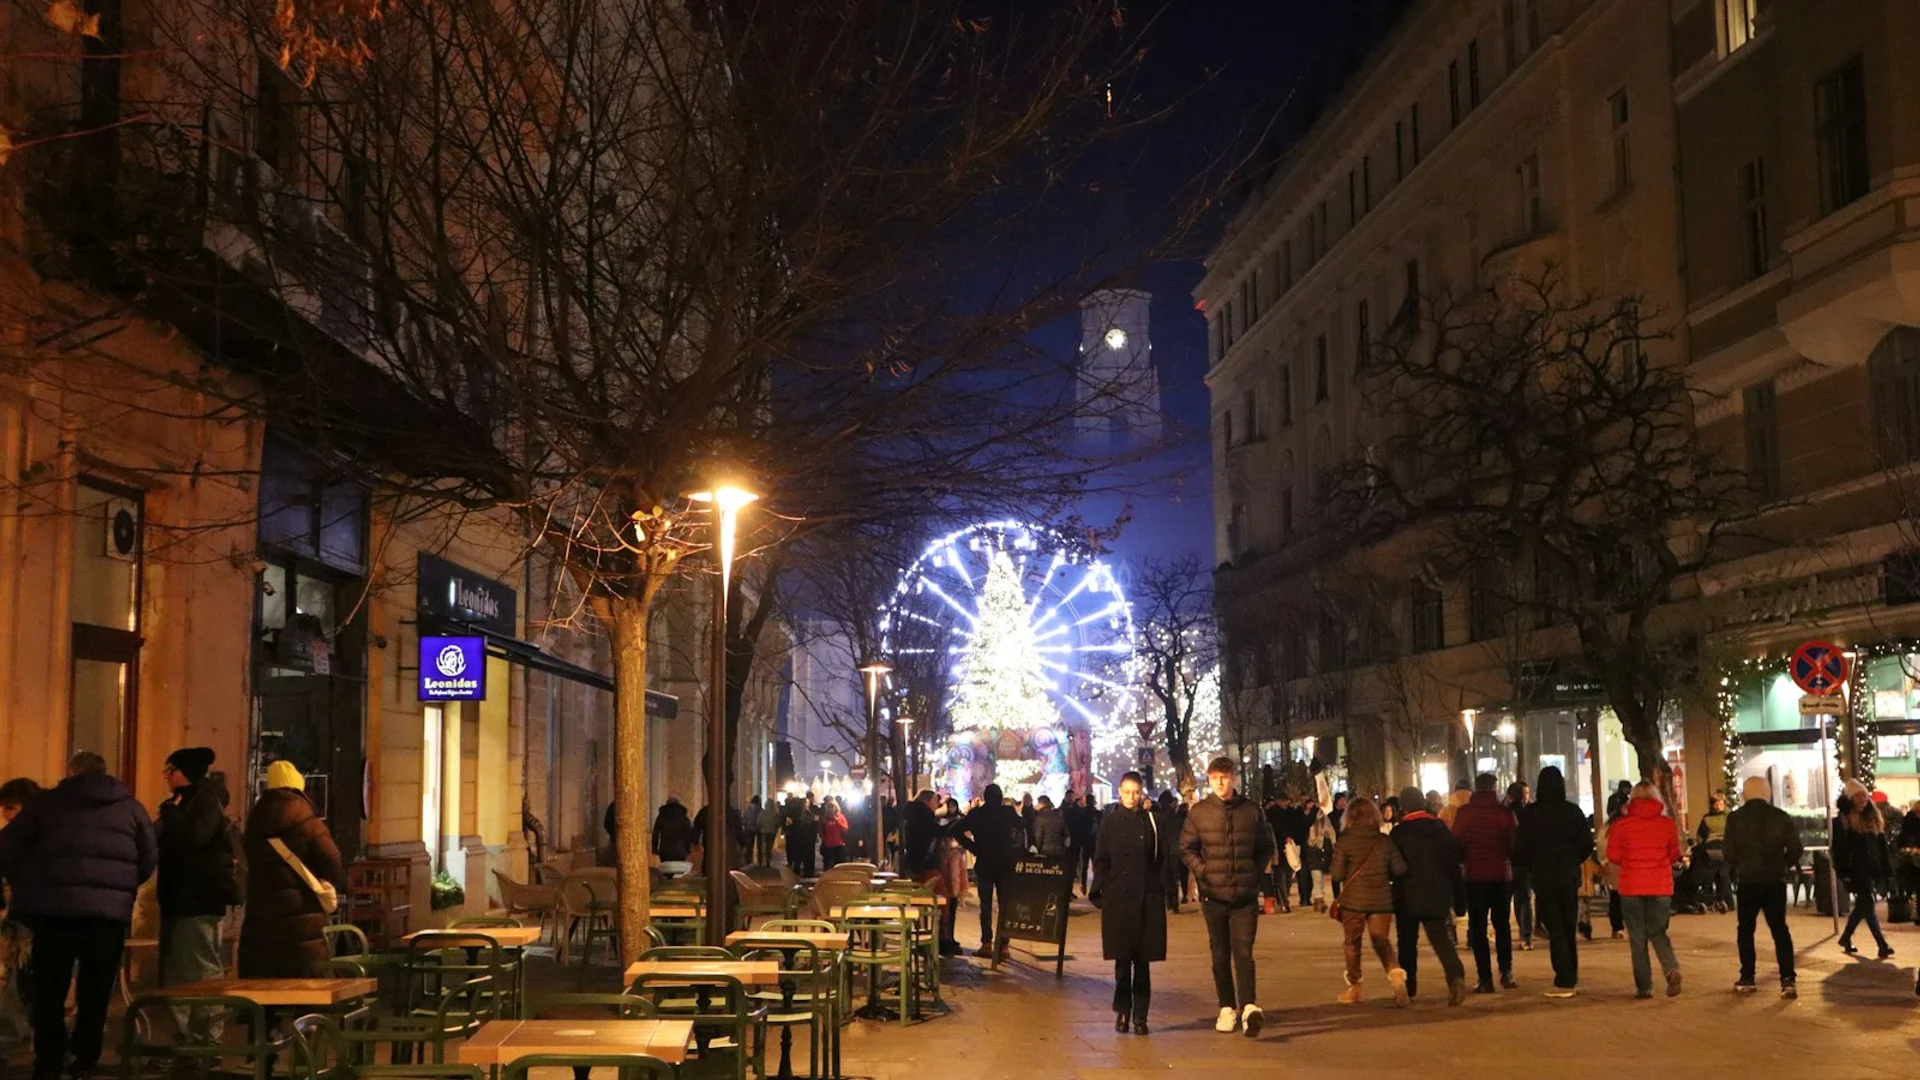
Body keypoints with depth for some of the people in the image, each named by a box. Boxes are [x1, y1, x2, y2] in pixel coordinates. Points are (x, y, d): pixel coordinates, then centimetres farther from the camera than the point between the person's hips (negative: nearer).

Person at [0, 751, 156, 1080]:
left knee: (49, 992, 8)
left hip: (54, 908, -1)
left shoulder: (47, 801, 8)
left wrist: (27, 886, 19)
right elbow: (150, 859, 10)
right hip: (110, 911, 1)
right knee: (95, 992, 11)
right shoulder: (131, 807, 12)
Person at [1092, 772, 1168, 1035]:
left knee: (1142, 960, 2)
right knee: (1122, 959, 3)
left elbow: (1166, 853, -6)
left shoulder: (1152, 820, 4)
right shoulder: (1111, 822, 5)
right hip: (1117, 899, 0)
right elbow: (1100, 860, 4)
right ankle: (1122, 1012, 14)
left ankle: (1140, 1015, 9)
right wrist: (1099, 892, -1)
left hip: (1147, 899, 0)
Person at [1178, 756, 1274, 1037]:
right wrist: (1202, 871, -5)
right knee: (1221, 955, 8)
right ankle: (1227, 1008, 15)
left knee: (1243, 951, -11)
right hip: (1214, 895, 1)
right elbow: (1186, 848, 6)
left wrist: (1256, 872, 3)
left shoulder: (1251, 810, 2)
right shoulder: (1199, 812, 1)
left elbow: (1266, 846, 13)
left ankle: (1248, 1007, -20)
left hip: (1246, 895, -1)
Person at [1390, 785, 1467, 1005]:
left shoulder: (1398, 833, -9)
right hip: (1438, 895, 3)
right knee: (1441, 939, -1)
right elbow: (1454, 864, 4)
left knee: (1407, 943, 11)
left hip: (1408, 897, -2)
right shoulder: (1442, 829, 2)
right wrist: (1458, 898, 9)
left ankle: (1408, 988, 16)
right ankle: (1456, 974, -25)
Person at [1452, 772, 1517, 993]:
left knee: (1477, 927, 4)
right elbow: (1515, 844, -5)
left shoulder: (1463, 813, -4)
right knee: (1501, 923, 17)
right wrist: (1512, 863, 14)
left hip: (1475, 876, -1)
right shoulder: (1505, 812, -4)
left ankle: (1485, 978, -2)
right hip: (1502, 875, 1)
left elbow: (1456, 845, -4)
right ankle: (1506, 972, 9)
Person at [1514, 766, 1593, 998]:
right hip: (1569, 878, 3)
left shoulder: (1529, 814, -11)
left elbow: (1520, 849, -9)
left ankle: (1564, 981, -4)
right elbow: (1587, 843, -1)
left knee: (1555, 930, 0)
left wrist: (1530, 866, 11)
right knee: (1568, 928, 15)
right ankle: (1571, 976, 22)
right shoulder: (1572, 812, -4)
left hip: (1543, 878, -3)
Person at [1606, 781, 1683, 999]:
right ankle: (1672, 969, -11)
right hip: (1661, 886, 2)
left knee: (1637, 937, 7)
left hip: (1631, 887, -2)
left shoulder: (1622, 824, -8)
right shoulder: (1666, 823, -3)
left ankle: (1644, 986, 5)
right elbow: (1674, 854, 7)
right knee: (1658, 932, 15)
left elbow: (1613, 856, -2)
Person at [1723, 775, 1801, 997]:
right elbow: (1795, 848, -2)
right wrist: (1783, 866, 16)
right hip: (1776, 881, 1)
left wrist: (1734, 870, 11)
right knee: (1779, 929, 6)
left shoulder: (1735, 818, -6)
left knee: (1746, 929, 12)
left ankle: (1747, 979, 12)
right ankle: (1787, 979, -4)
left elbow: (1729, 852, -9)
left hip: (1748, 881, -1)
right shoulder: (1781, 817, -1)